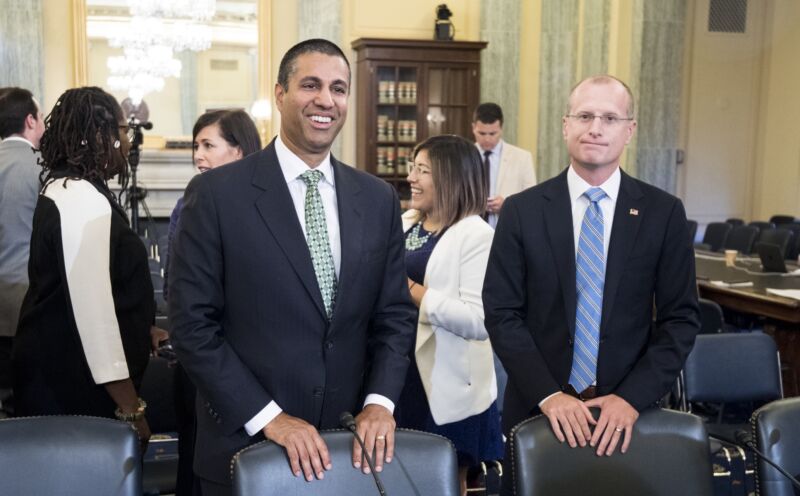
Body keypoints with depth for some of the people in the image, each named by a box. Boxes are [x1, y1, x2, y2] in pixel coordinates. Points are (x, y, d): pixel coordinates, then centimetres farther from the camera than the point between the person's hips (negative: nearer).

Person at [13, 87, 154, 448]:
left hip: (58, 372, 10)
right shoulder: (85, 199, -19)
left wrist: (137, 331, 32)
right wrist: (129, 405, -22)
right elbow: (93, 304, -24)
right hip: (72, 386, -10)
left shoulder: (64, 189, 11)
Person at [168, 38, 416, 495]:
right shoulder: (217, 193, -9)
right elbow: (193, 323, -11)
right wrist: (268, 417, -15)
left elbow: (395, 315, 5)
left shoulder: (379, 199, 3)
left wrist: (380, 402, -10)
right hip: (246, 445, -3)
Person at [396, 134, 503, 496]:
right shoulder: (404, 223, 8)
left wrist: (416, 294, -21)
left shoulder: (476, 235, -14)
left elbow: (481, 320, -25)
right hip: (401, 374, 7)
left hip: (447, 388, -6)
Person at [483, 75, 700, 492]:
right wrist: (548, 395, -15)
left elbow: (682, 318, -2)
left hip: (627, 412, 1)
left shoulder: (664, 213, -2)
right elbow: (501, 314, -6)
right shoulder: (521, 211, -4)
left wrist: (632, 398, -13)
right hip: (538, 410, 0)